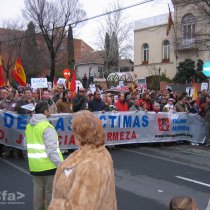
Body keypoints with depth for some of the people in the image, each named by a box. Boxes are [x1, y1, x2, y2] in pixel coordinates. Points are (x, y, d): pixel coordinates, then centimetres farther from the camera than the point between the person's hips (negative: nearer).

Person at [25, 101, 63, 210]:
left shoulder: (29, 126, 8)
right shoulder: (47, 127, -16)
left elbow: (27, 144, 13)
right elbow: (52, 149, -23)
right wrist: (61, 165, -22)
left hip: (34, 165, 7)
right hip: (49, 164, -7)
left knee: (38, 190, 16)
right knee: (51, 192, 5)